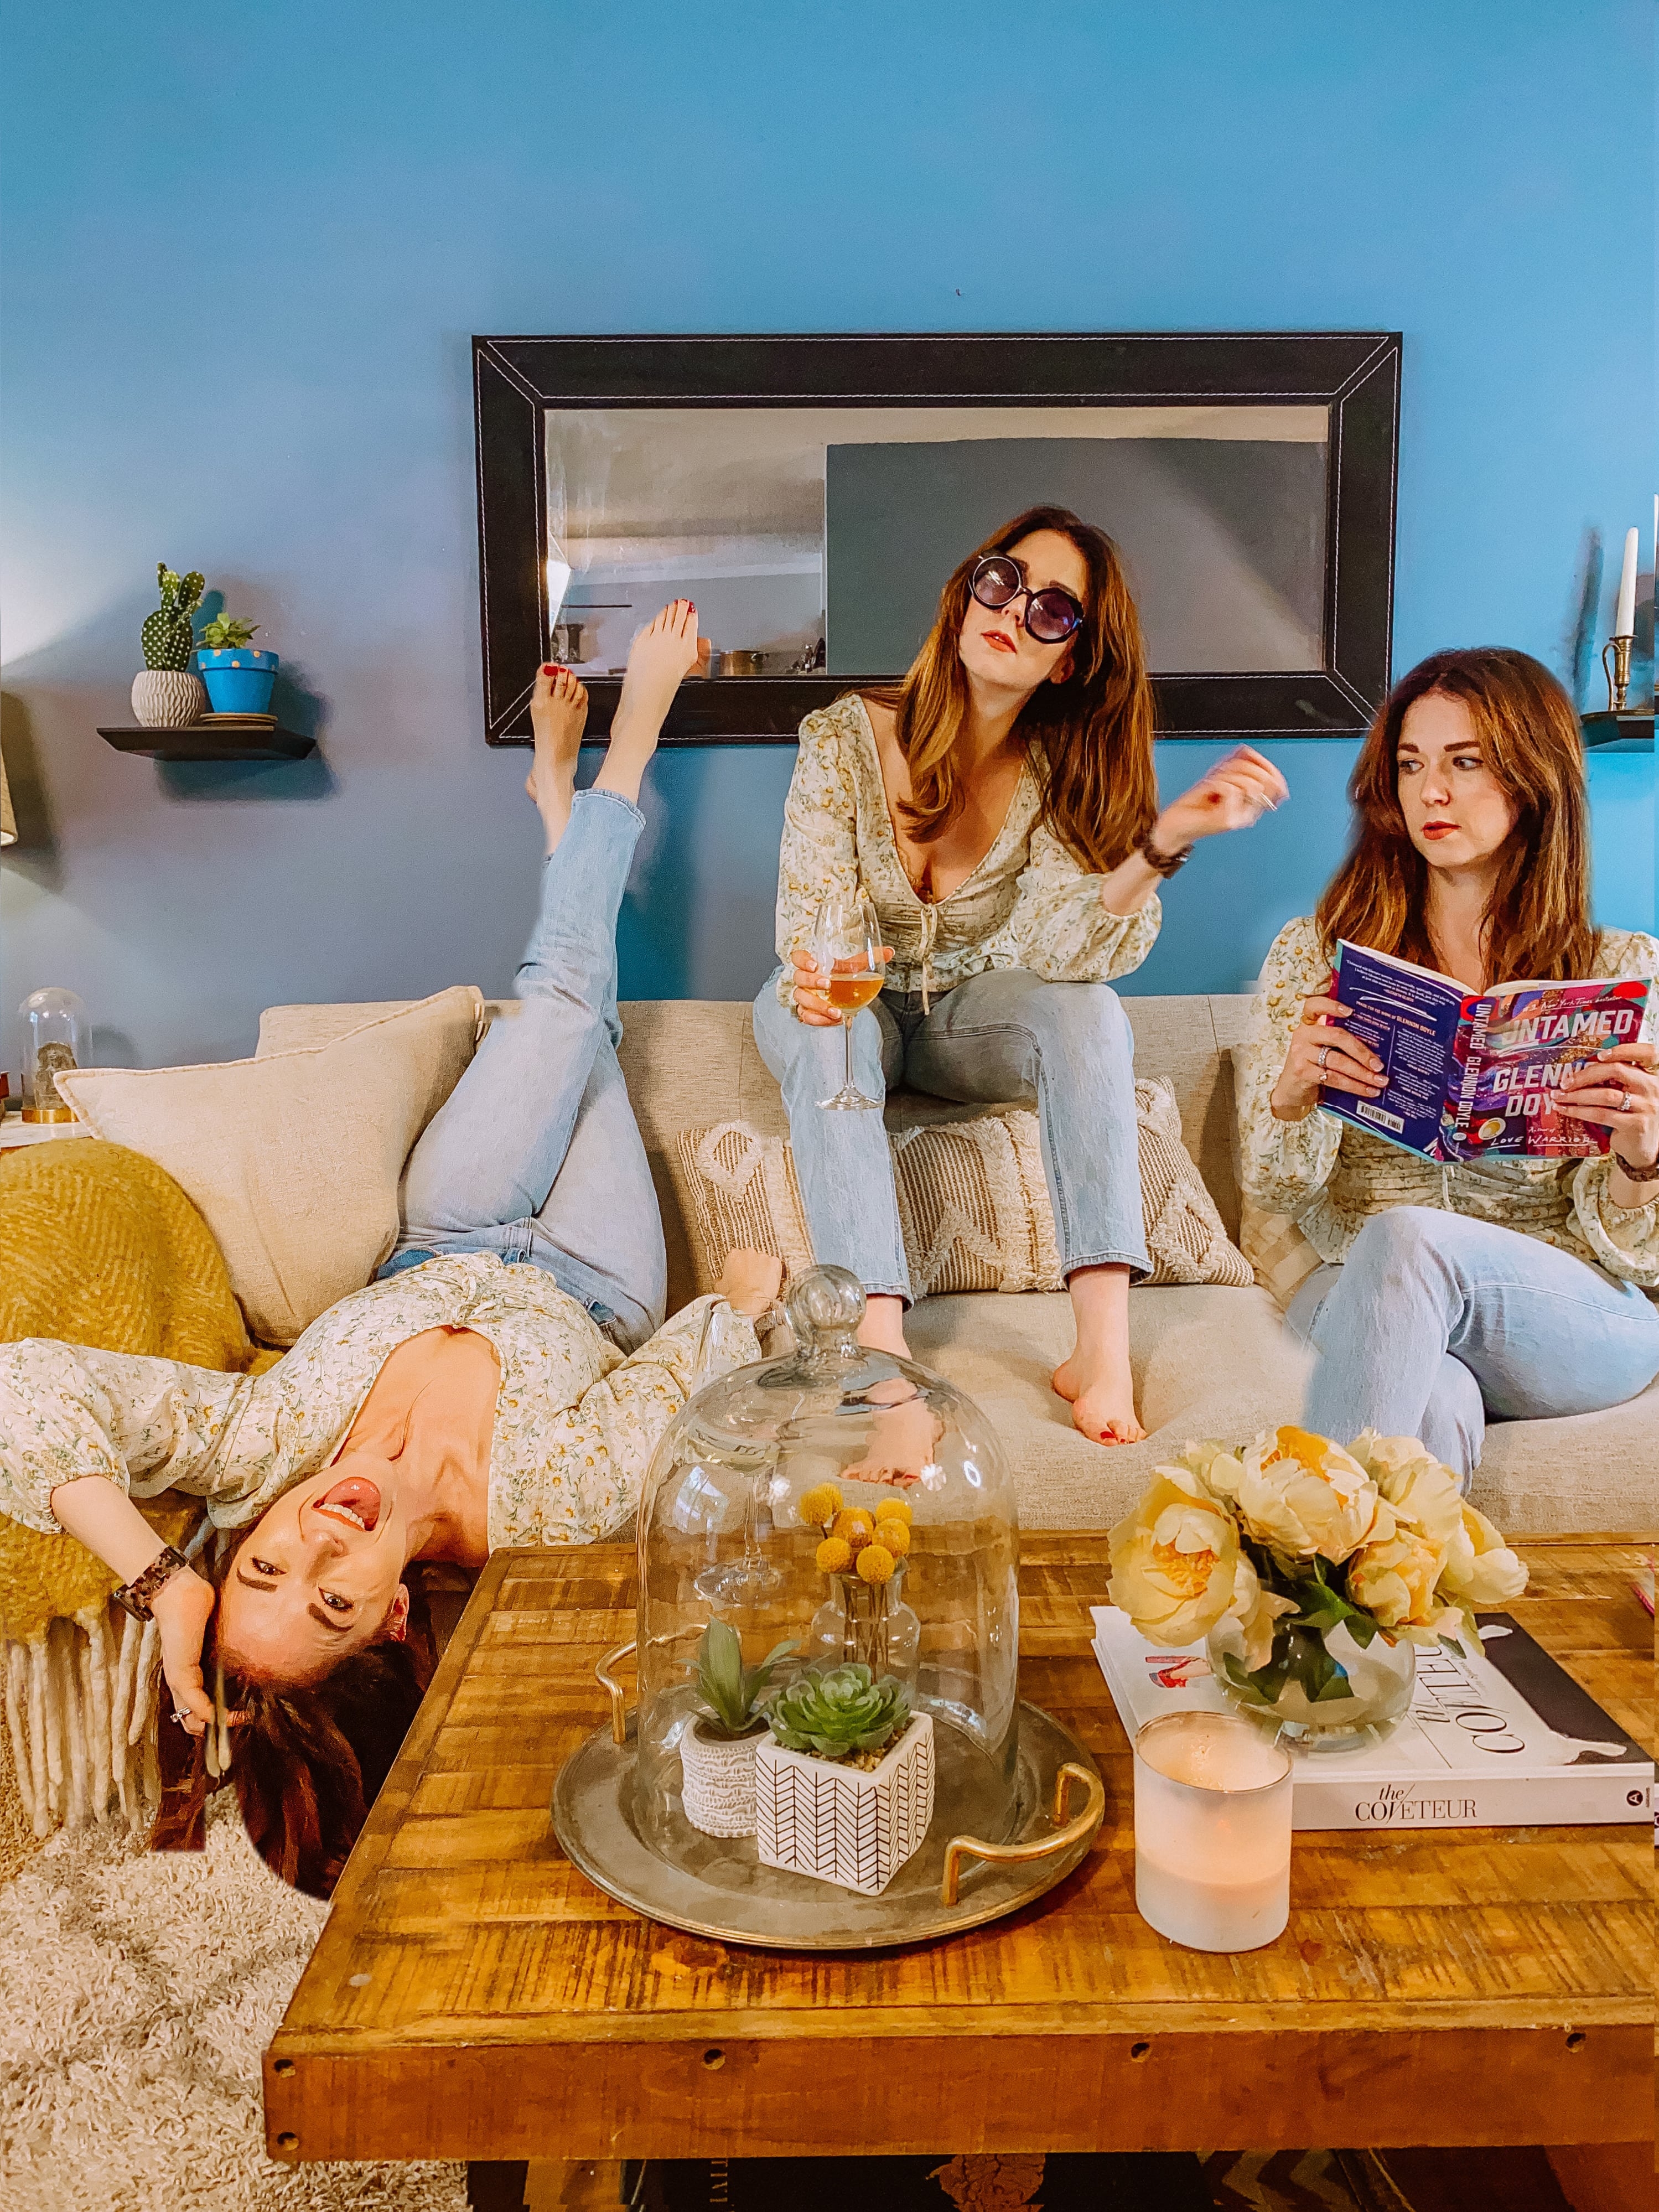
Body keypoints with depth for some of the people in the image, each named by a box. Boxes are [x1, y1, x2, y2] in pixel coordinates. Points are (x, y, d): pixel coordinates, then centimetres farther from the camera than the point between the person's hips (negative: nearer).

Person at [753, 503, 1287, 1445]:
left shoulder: (1057, 774, -10)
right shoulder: (846, 737, -14)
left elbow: (1053, 953, -26)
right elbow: (809, 917, -19)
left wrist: (1166, 838, -40)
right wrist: (812, 979, -43)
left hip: (973, 1015, 1)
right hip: (852, 1008, -1)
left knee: (1089, 1010, -29)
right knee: (826, 1031, -36)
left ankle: (1105, 1349, -38)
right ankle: (881, 1348, -43)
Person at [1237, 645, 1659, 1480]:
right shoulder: (1316, 953, 9)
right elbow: (1277, 1187, 5)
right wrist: (1291, 1094, -17)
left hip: (1582, 1322, 0)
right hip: (1354, 1296, 0)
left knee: (1407, 1238, -33)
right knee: (1436, 1405, -37)